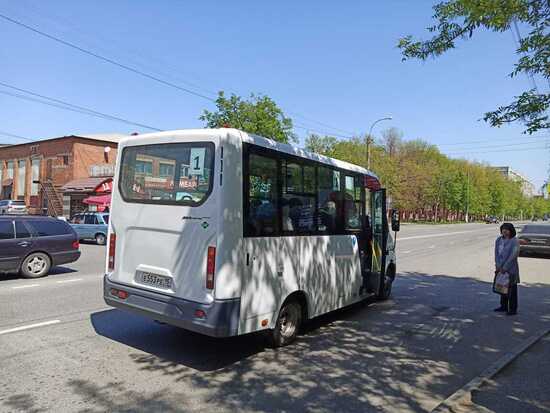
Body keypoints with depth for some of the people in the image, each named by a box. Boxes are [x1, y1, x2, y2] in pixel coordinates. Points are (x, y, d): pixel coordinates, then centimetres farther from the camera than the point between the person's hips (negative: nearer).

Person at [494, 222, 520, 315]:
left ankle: (513, 309, 10)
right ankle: (504, 306, 26)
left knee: (512, 289, 1)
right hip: (500, 268, 6)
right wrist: (498, 266, -7)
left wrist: (505, 267, -15)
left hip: (511, 268, -5)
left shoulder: (514, 241, -11)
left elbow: (513, 256, -15)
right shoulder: (499, 240, 5)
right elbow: (496, 253, 2)